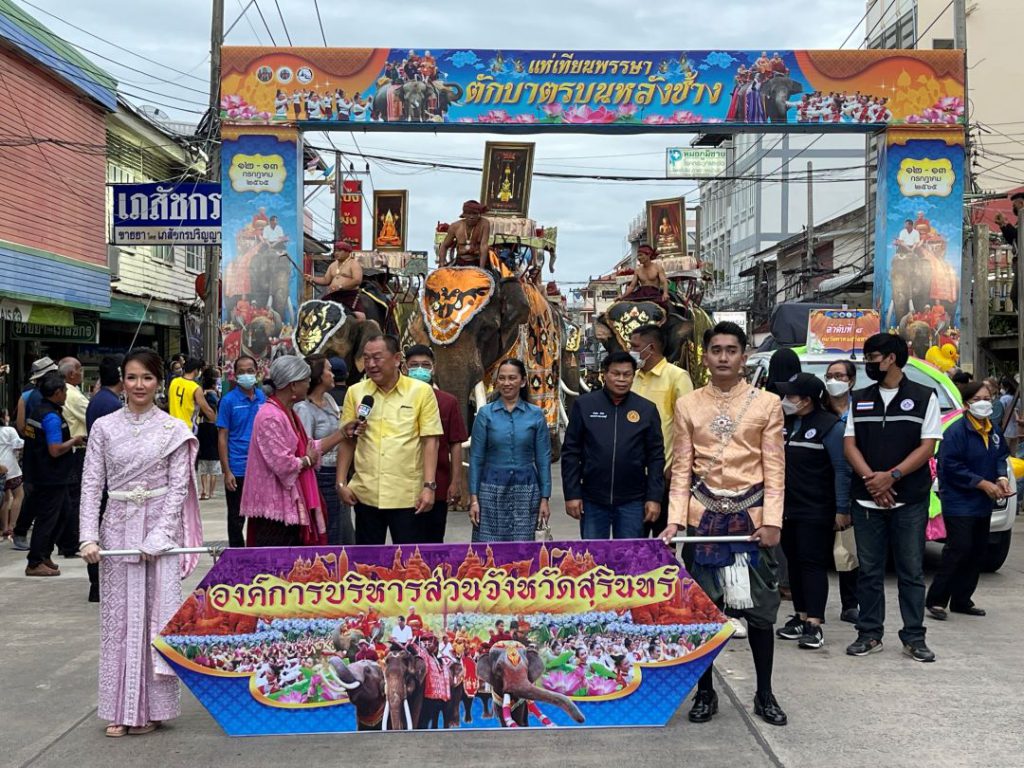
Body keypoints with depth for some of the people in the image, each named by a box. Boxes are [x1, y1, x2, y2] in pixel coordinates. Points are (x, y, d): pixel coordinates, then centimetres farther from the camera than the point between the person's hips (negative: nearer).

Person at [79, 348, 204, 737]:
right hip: (117, 528, 2)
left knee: (156, 613, 2)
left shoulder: (173, 430, -1)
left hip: (160, 528, -2)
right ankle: (120, 709, 15)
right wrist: (89, 537, -8)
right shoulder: (104, 427, 4)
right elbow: (91, 485, 2)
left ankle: (152, 707, 12)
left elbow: (178, 486, -4)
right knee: (118, 617, 6)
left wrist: (157, 537, -13)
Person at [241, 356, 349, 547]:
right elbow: (283, 465, -24)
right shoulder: (271, 417, -19)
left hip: (290, 508, 10)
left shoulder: (288, 413, 15)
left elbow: (309, 449, 16)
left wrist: (343, 433, 12)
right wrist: (308, 460, -6)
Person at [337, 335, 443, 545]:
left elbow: (430, 441, -5)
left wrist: (429, 486, -11)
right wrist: (341, 482, 3)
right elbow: (347, 441, 9)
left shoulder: (422, 391, -4)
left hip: (407, 495, -3)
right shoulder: (355, 392, 4)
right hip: (366, 493, 3)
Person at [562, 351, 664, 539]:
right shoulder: (584, 405, -1)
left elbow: (656, 456, 3)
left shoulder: (647, 409, 1)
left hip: (632, 502, 0)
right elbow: (571, 452, 0)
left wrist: (654, 497, -3)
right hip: (592, 500, 0)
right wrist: (571, 494, -5)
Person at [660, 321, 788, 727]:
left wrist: (772, 521, -9)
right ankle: (705, 692, 20)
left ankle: (764, 693, 21)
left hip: (751, 515, -1)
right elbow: (682, 468, 4)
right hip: (704, 515, 1)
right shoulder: (687, 405, 5)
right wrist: (675, 519, -6)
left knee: (759, 607, 5)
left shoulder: (767, 404, 2)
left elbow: (774, 468, 0)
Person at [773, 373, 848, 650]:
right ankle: (801, 617, 22)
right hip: (787, 509, 7)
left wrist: (842, 509, -14)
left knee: (813, 564, -7)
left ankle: (814, 624, -6)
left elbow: (842, 470, -10)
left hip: (816, 512, -7)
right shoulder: (784, 423, 12)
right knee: (794, 563, 12)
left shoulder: (830, 426, -9)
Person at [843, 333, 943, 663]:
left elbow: (927, 446, -4)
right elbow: (850, 444, 6)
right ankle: (870, 635, 14)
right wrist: (871, 479, -11)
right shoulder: (859, 399, 12)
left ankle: (914, 638, 10)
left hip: (910, 500, -3)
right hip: (866, 499, 3)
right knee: (869, 570, 6)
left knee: (911, 571, 3)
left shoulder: (923, 397, 3)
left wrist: (891, 476, -16)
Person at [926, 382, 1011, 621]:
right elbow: (952, 467, -19)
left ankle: (961, 600, 21)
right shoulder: (956, 431, -16)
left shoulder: (993, 430, 8)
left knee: (978, 551, 11)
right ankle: (936, 600, -5)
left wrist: (1002, 478, -3)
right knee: (959, 549, -13)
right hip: (958, 504, -8)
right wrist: (984, 484, -19)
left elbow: (1001, 456, 18)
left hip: (982, 504, 8)